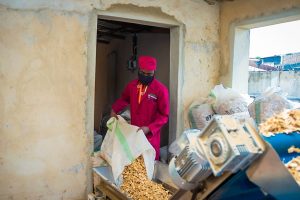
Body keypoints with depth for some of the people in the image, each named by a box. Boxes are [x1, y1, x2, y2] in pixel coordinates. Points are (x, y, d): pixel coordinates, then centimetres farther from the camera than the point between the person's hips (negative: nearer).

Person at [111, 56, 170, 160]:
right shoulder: (132, 85, 2)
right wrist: (114, 109, 7)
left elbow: (164, 115, -12)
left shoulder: (161, 89, -14)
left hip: (151, 134, -4)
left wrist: (149, 128, -22)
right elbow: (124, 98, 23)